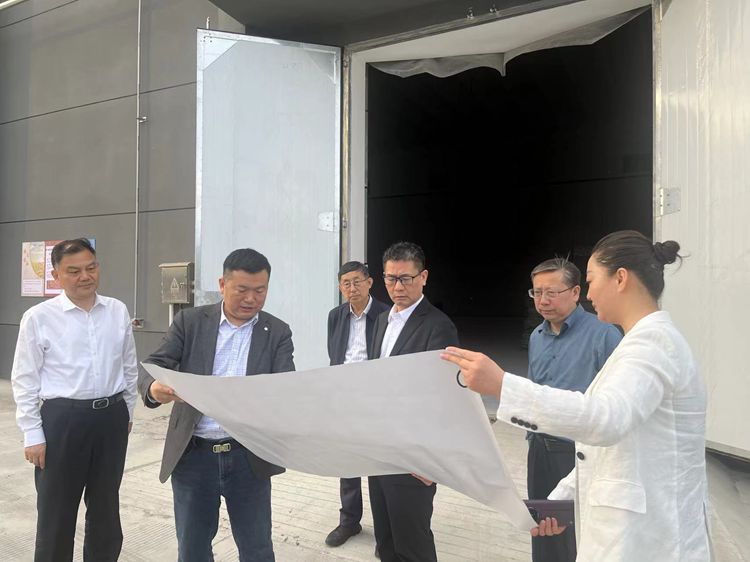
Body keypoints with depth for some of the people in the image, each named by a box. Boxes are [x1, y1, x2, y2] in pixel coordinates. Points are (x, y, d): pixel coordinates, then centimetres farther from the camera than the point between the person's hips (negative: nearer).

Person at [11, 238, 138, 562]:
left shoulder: (118, 311, 1)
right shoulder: (38, 317, -8)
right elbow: (24, 381, -4)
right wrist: (32, 435, -5)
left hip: (111, 417, 3)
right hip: (62, 418, -3)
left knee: (106, 506, 19)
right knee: (56, 512, 11)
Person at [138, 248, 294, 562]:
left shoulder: (278, 332, -1)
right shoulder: (190, 321, 0)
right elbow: (153, 365, -7)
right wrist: (154, 388, -31)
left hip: (248, 457, 0)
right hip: (193, 456, 1)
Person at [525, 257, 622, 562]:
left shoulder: (603, 335, -12)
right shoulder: (537, 336, 9)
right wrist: (534, 437, 16)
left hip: (581, 452, -6)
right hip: (540, 449, 6)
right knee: (543, 534, 17)